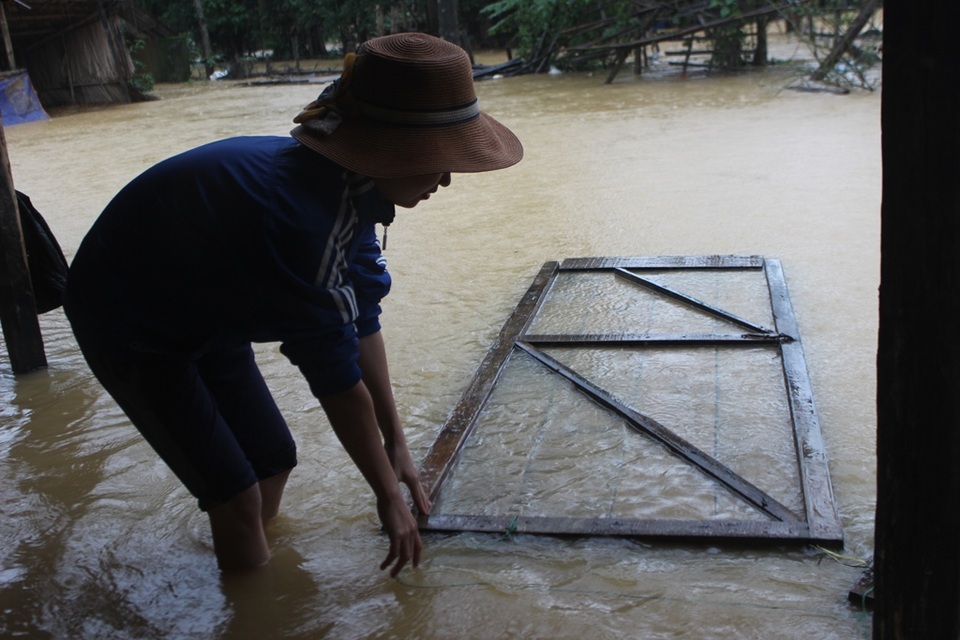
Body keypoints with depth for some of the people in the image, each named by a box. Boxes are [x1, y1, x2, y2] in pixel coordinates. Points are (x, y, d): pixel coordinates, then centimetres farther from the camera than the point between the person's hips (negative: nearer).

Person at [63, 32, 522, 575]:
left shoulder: (349, 186, -13)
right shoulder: (299, 212, -39)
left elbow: (361, 324, -5)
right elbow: (339, 381, -30)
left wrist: (396, 444, -1)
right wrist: (389, 494, -17)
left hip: (205, 313, 8)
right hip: (127, 323, -8)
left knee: (274, 460, 8)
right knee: (236, 495, -7)